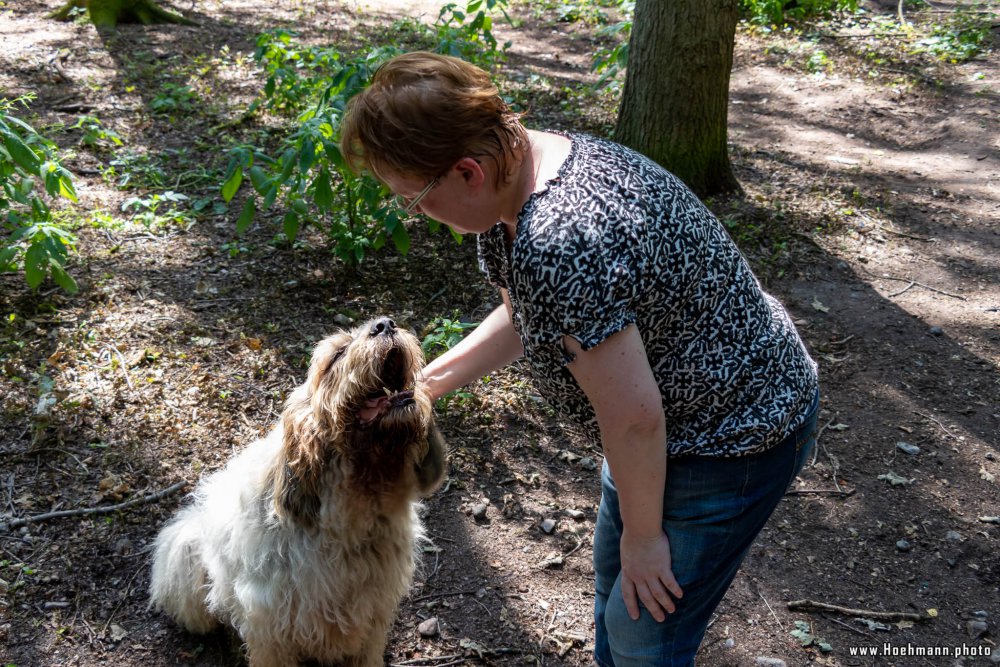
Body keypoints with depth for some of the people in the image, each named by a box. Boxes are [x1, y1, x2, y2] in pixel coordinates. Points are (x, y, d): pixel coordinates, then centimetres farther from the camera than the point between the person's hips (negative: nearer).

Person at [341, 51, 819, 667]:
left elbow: (634, 418, -30)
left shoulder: (555, 247, -37)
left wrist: (644, 535, -14)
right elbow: (522, 317, 11)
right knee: (613, 579, 24)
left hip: (739, 442, -9)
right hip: (682, 414, 10)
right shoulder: (525, 162, -5)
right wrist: (428, 382, 5)